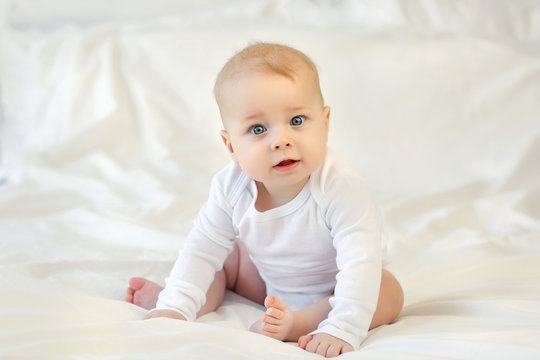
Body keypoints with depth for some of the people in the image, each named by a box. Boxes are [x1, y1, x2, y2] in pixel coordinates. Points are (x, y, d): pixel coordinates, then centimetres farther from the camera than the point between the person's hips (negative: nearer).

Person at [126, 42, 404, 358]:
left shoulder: (340, 187, -37)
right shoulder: (231, 187, -22)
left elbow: (361, 263, -42)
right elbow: (203, 249, -14)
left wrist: (342, 329, -51)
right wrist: (176, 306, -25)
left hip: (328, 288, -4)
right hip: (269, 283, 4)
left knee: (389, 293, -28)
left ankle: (295, 324, -35)